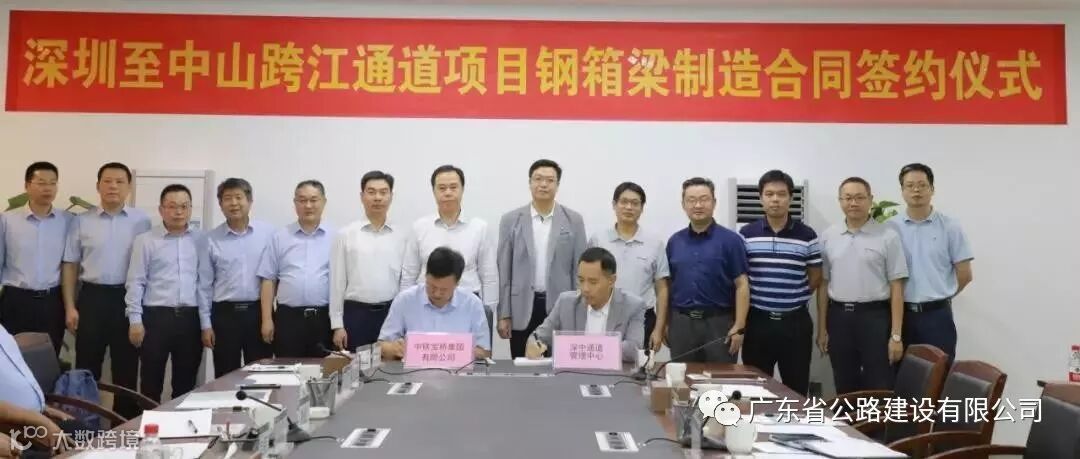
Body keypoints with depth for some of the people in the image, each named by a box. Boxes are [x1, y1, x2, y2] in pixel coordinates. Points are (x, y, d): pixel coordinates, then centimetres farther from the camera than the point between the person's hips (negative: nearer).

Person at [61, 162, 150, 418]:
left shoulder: (142, 221, 0)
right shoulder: (82, 222, 4)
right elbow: (70, 265, 6)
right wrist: (70, 307, 0)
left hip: (128, 299, -1)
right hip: (92, 297, 1)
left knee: (126, 368, 9)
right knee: (87, 367, 8)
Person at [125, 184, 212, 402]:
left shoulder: (200, 240, 6)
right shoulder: (145, 240, 0)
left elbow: (205, 283, 6)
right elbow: (135, 283, 0)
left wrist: (206, 323, 3)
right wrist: (135, 320, -7)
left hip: (190, 318, 2)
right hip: (156, 317, -2)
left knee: (186, 383, 10)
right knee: (151, 382, 5)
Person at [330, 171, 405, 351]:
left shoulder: (402, 235, 5)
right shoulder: (345, 235, 1)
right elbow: (337, 281, 2)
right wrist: (337, 325, -2)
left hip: (392, 313, 1)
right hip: (356, 314, -1)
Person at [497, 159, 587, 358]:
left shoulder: (573, 220, 2)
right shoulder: (511, 220, 3)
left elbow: (579, 269, 3)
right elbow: (504, 271, 3)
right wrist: (503, 314, -1)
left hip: (561, 308, 0)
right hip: (522, 310, 0)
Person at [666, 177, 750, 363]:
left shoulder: (730, 240, -3)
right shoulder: (674, 241, 8)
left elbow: (742, 285, -6)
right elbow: (668, 284, 13)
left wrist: (739, 327, -12)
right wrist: (666, 323, 8)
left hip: (719, 322, -3)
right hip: (681, 322, 3)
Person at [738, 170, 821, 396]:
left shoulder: (807, 235, 0)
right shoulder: (746, 234, 1)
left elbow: (816, 277, 8)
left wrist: (794, 296, 2)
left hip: (796, 322, 0)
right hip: (757, 320, 0)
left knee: (797, 389, 8)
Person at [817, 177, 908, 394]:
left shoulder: (887, 236, -3)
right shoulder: (828, 237, 6)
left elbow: (896, 287, -5)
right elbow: (823, 284, 9)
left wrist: (896, 335, -10)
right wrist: (822, 328, 6)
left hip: (875, 316, -3)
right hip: (838, 317, 3)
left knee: (879, 391, 0)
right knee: (845, 391, 11)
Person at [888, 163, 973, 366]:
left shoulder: (950, 226, -1)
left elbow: (965, 274, 2)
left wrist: (938, 297, 9)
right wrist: (908, 297, 4)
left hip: (937, 315, -1)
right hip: (901, 314, 1)